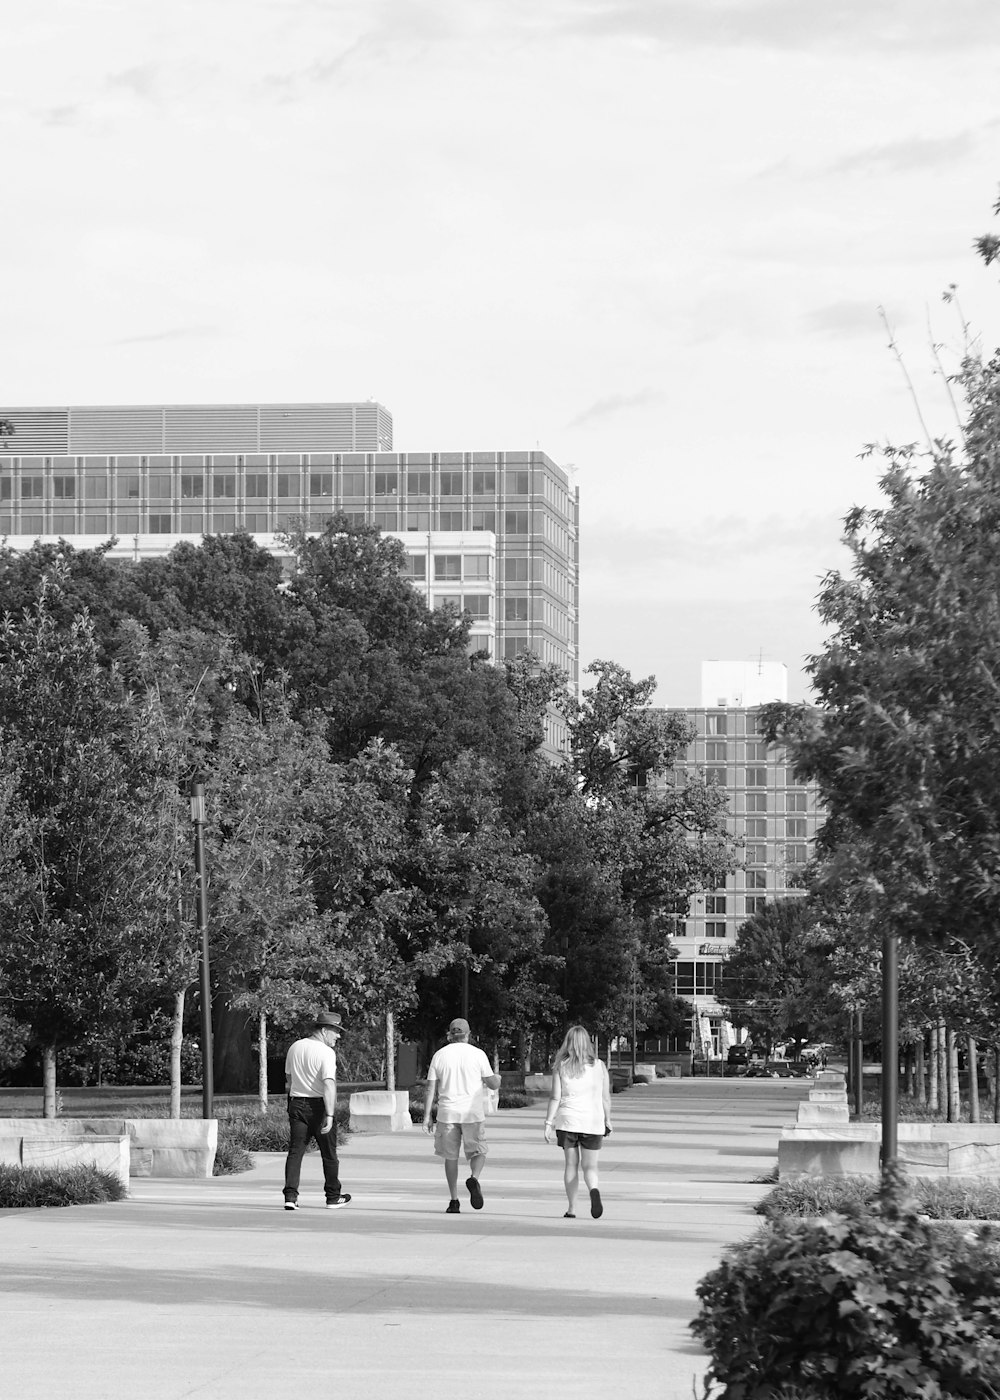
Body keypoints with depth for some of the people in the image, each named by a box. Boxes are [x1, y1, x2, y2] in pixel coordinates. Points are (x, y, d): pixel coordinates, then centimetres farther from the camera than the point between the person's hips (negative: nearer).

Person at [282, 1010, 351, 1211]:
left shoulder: (294, 1047, 9)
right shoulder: (326, 1052, -14)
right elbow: (329, 1084, -24)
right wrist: (329, 1115, -28)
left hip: (296, 1104, 5)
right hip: (318, 1105, -5)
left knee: (295, 1151, 3)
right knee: (329, 1154, 9)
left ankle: (290, 1195, -10)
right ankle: (333, 1197, 18)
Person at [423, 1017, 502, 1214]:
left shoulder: (440, 1055, 4)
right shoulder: (477, 1054, -1)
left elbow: (431, 1088, 2)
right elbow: (493, 1084, 0)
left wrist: (426, 1116, 4)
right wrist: (497, 1078, 24)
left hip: (447, 1114, 1)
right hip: (473, 1113, -1)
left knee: (451, 1156, 12)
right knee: (478, 1153, 10)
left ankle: (454, 1200, 9)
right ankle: (474, 1179, -21)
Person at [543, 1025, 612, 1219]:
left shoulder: (561, 1067, -1)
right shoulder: (599, 1066, 2)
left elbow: (555, 1098, -5)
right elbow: (605, 1098, 3)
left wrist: (548, 1124, -1)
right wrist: (607, 1121, 14)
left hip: (567, 1122, 0)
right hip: (593, 1122, 0)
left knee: (571, 1164, 10)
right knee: (590, 1166, 6)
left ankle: (572, 1209, 8)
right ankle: (594, 1191, -26)